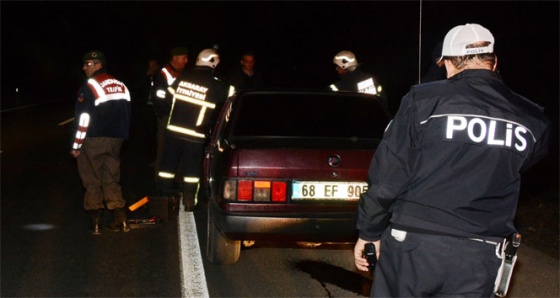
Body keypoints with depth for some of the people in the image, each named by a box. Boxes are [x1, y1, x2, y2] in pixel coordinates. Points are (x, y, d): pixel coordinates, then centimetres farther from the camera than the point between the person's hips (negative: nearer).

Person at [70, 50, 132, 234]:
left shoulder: (90, 86, -12)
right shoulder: (121, 86, 9)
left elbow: (83, 118, -15)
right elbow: (126, 114, 13)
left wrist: (76, 146, -10)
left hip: (93, 141, -6)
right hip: (115, 140, 6)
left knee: (92, 182, 5)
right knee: (112, 180, 13)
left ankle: (95, 223, 6)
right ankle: (120, 220, 7)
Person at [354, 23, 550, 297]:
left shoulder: (423, 100, -6)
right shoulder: (532, 120, 3)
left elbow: (386, 177, -6)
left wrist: (368, 232, 5)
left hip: (411, 245, -2)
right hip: (480, 258, 2)